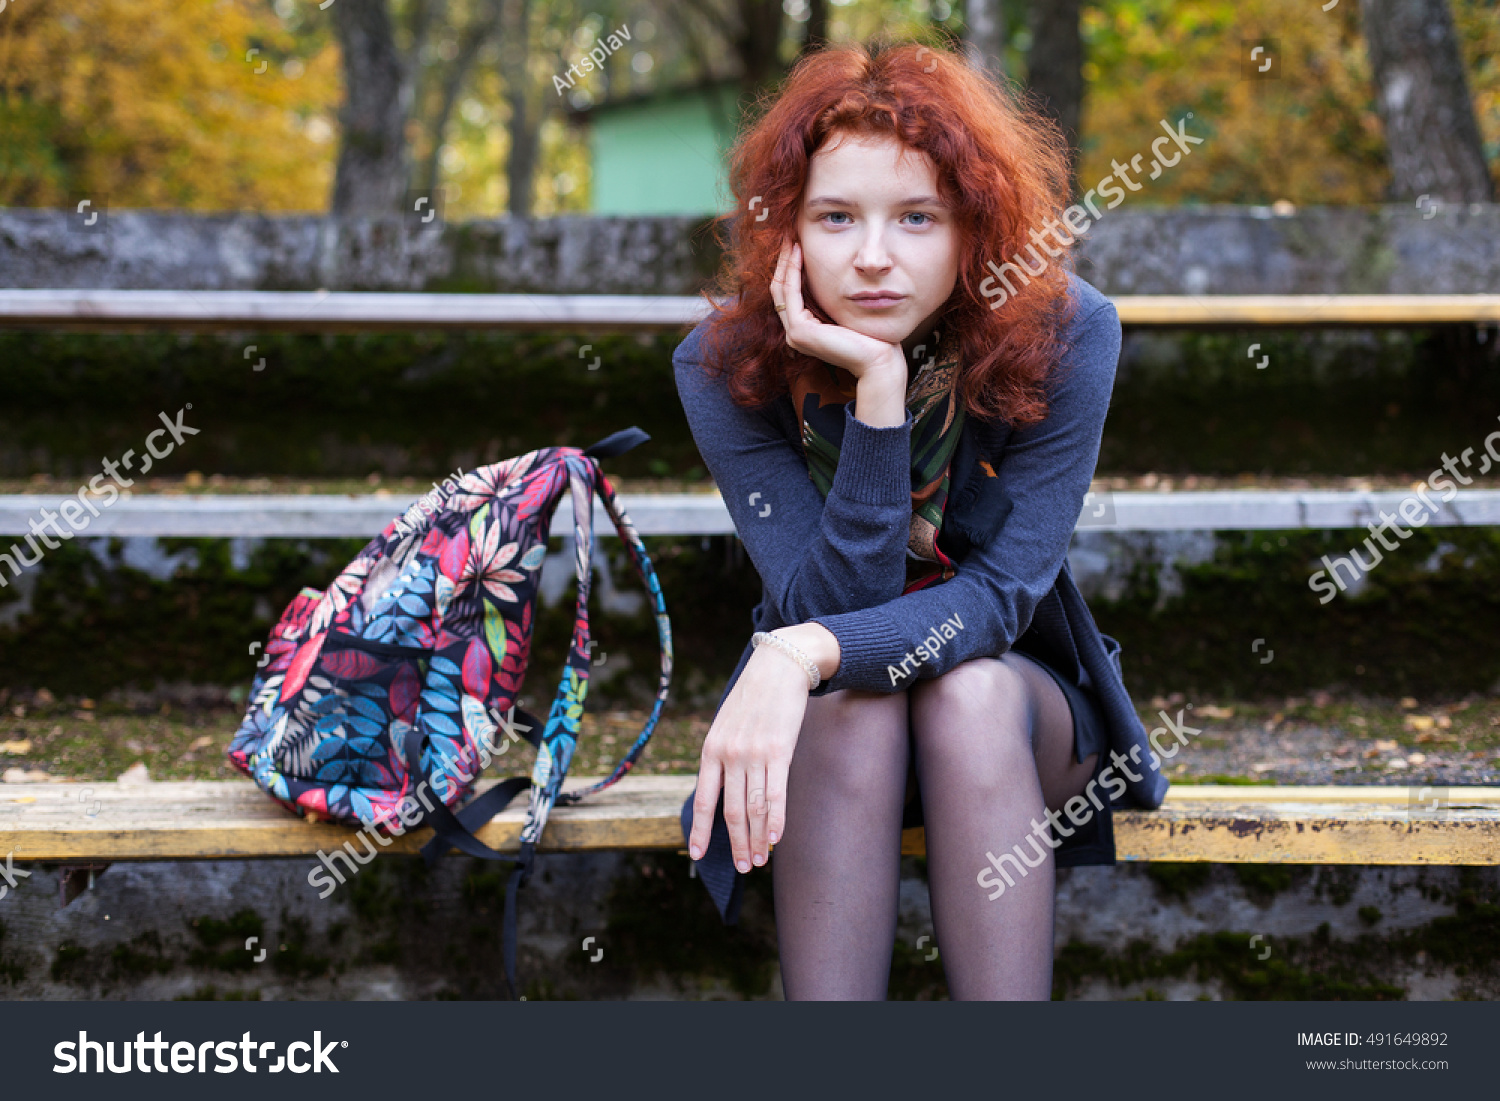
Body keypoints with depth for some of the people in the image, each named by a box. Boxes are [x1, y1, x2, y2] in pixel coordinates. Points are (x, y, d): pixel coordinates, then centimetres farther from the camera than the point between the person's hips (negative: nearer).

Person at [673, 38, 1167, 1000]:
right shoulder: (723, 365, -17)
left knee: (971, 695, -33)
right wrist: (878, 391, -35)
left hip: (1024, 706, 0)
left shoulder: (1062, 332, -19)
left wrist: (806, 653, -41)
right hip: (826, 714, 0)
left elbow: (1000, 596, -23)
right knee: (852, 704, -33)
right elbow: (832, 608, -23)